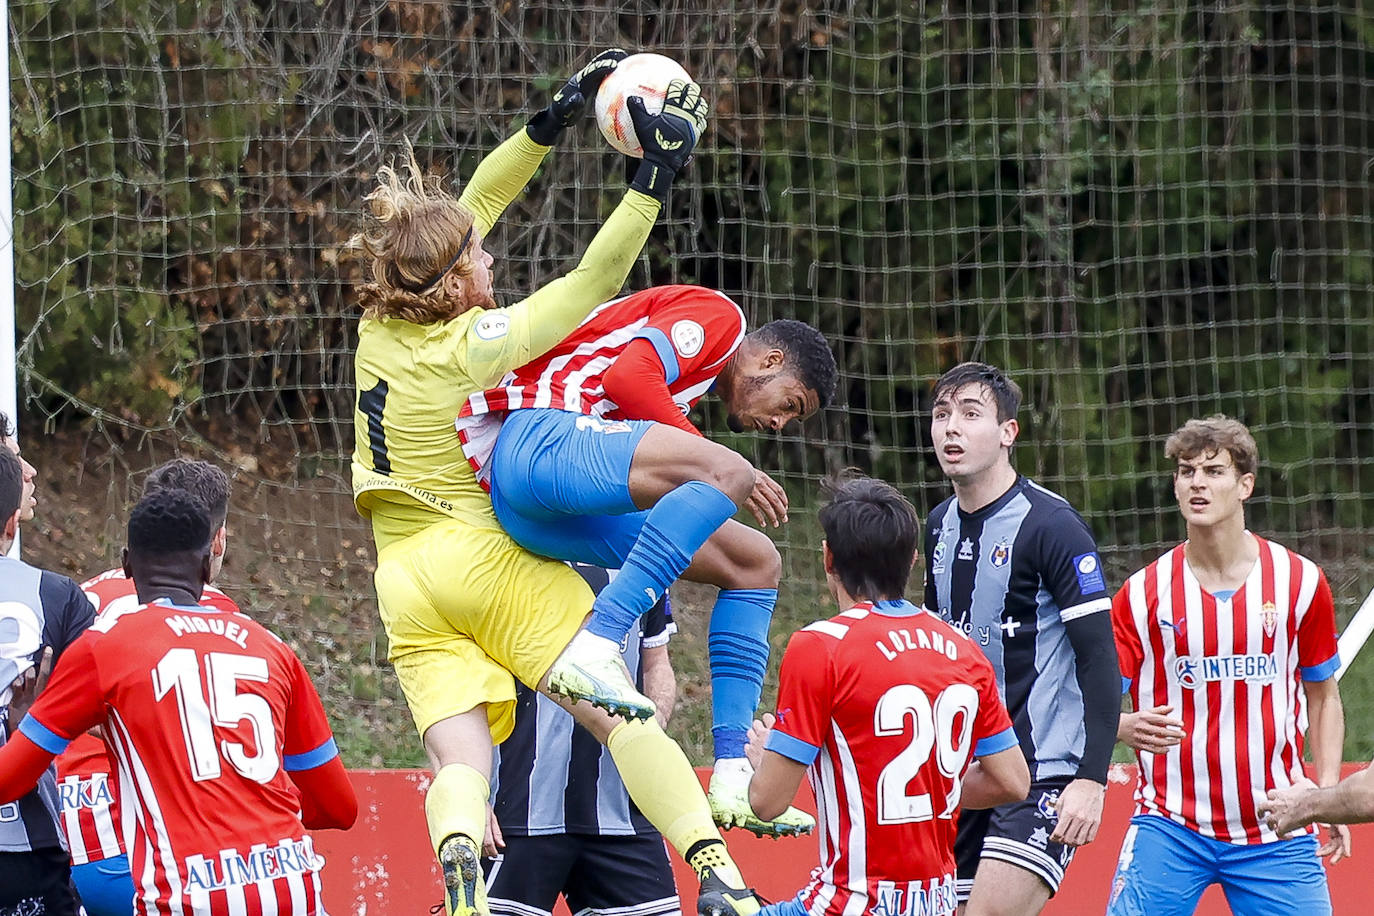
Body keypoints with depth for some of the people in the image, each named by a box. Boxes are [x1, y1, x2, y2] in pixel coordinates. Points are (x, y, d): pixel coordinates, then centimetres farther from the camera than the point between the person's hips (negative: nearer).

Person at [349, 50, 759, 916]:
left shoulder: (381, 324, 3)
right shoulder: (481, 345, -13)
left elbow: (468, 211, 12)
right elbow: (593, 280, -9)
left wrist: (553, 121, 12)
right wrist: (656, 177, -6)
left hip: (408, 584, 5)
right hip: (498, 561, -5)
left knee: (460, 760, -6)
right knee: (623, 715, -7)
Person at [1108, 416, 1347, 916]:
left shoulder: (1300, 581, 3)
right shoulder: (1142, 593, 1)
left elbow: (1323, 696, 12)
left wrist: (1329, 792, 0)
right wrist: (1129, 727, -23)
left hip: (1276, 832, 1)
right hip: (1169, 829, -1)